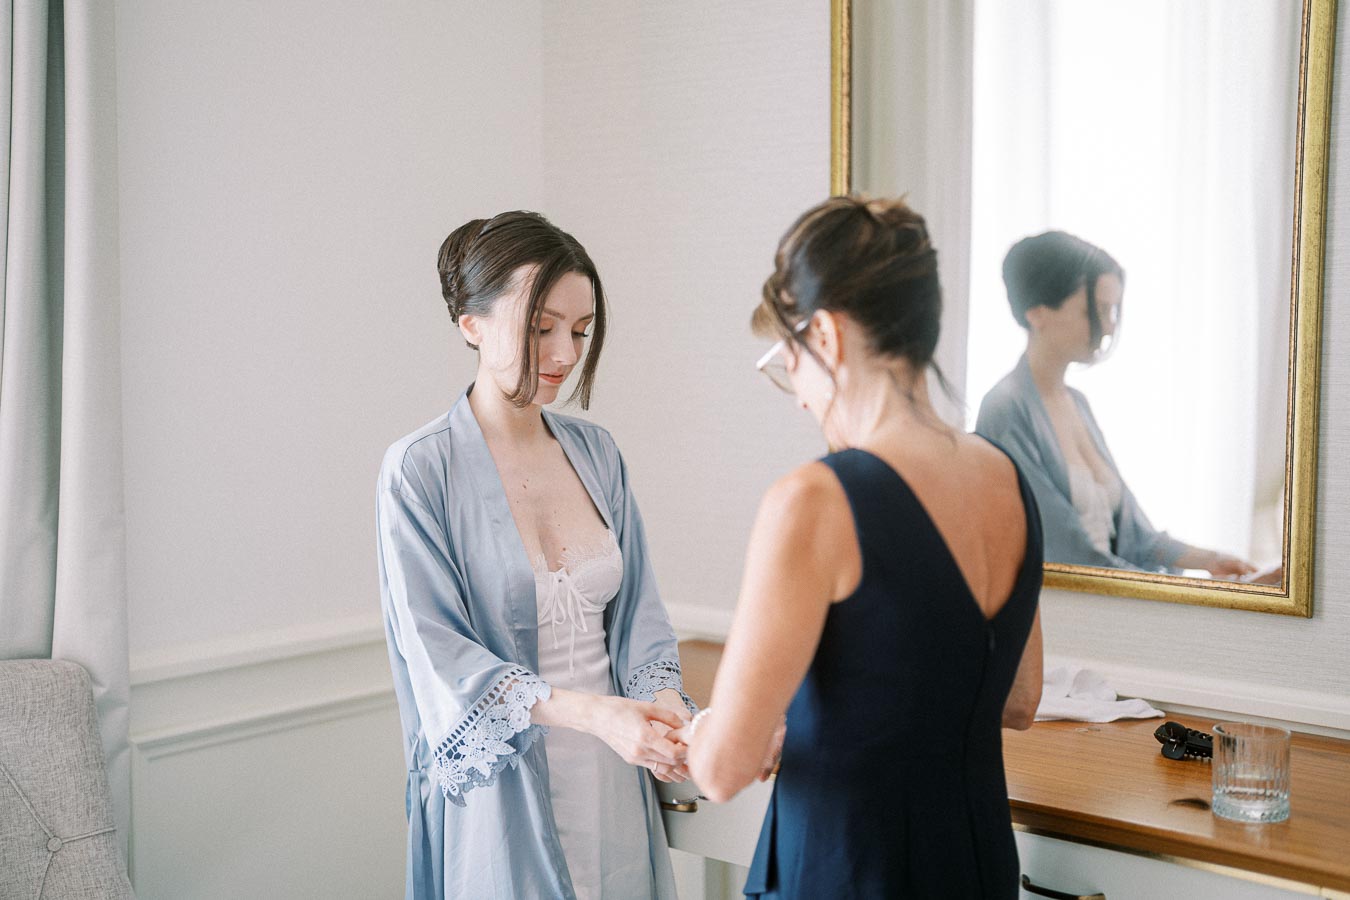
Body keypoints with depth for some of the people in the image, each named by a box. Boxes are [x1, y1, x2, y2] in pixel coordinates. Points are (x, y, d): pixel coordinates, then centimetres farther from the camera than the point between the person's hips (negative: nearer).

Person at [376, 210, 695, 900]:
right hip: (499, 786, -5)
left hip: (611, 783, 5)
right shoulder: (419, 470, -12)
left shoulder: (594, 452, 5)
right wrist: (590, 713, -27)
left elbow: (637, 609, 7)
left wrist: (662, 698, -13)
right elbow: (438, 654, -16)